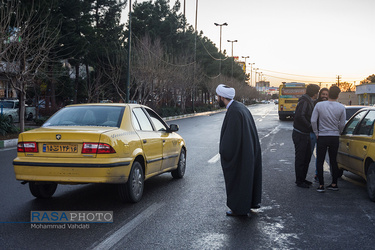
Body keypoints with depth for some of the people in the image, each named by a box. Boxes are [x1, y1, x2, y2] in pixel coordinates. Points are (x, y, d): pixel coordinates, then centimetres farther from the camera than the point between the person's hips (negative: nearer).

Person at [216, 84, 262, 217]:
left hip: (238, 154, -9)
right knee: (247, 175, 21)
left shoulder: (233, 112, -24)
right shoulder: (240, 107, 6)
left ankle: (240, 209, 17)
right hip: (248, 150, 9)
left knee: (237, 178, 5)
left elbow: (231, 136, -25)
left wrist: (223, 153, -12)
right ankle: (252, 202, 35)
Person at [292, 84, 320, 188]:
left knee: (307, 157, 15)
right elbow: (299, 116, -28)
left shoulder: (310, 102, 14)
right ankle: (299, 181, 6)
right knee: (300, 158, -2)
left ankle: (302, 178, 26)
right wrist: (311, 127, -24)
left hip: (306, 134, 10)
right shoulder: (304, 102, -17)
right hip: (299, 134, -10)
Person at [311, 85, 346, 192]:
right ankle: (334, 184, 17)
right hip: (335, 137, 2)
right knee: (333, 161, 13)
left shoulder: (319, 105, -7)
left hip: (322, 137, -2)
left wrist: (317, 133, 3)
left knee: (320, 162, 4)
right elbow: (342, 124, 1)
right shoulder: (341, 107, -4)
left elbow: (313, 121, -8)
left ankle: (321, 185, 2)